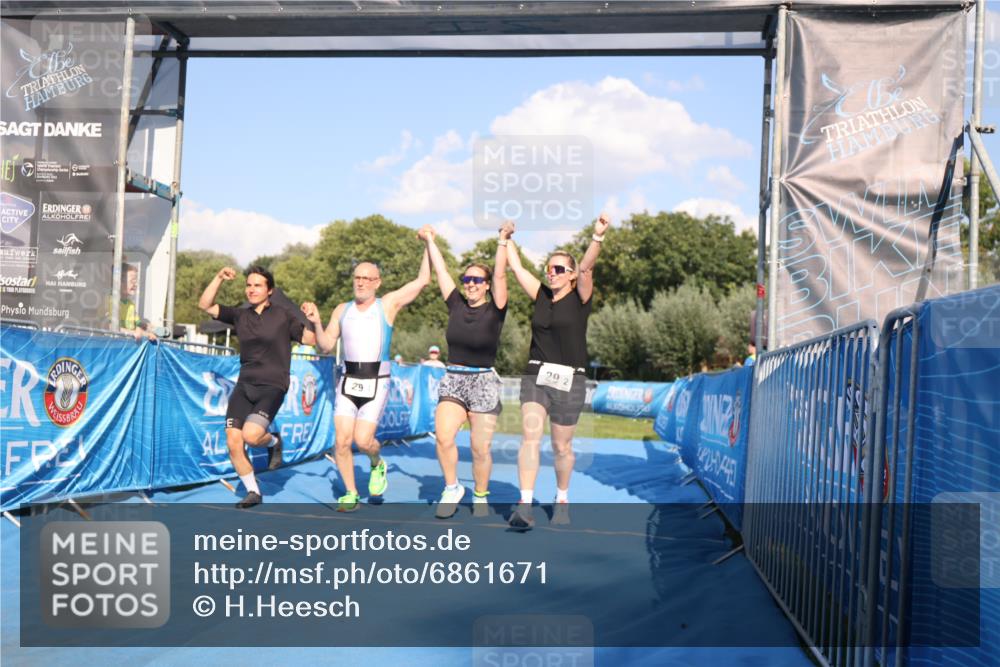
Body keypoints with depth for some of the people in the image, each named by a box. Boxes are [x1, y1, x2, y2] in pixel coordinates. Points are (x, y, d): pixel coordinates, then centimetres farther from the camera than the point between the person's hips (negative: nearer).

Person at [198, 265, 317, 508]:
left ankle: (274, 441, 14)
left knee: (251, 435, -24)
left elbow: (310, 339, 1)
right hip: (244, 386, 4)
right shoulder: (240, 316, 11)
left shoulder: (283, 316, 2)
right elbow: (205, 305, 8)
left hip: (272, 386, -4)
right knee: (233, 441, -4)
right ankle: (253, 492, 15)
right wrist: (219, 278, -3)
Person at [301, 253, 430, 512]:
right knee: (342, 441, -4)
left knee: (363, 440, -12)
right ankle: (351, 494, 14)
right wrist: (316, 322, -4)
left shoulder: (388, 304, 1)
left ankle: (377, 464, 24)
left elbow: (423, 280, -4)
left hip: (376, 382, -3)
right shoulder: (342, 310, 11)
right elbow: (326, 345, 11)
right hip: (348, 381, 3)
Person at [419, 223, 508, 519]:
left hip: (484, 383, -2)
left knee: (480, 448, 0)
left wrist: (502, 241, -18)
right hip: (452, 380, 2)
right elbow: (441, 270, 10)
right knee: (443, 437, -16)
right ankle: (452, 488, 6)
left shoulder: (495, 310, -3)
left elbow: (500, 275, -14)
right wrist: (429, 241, 14)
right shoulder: (456, 304, 5)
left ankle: (480, 496, 22)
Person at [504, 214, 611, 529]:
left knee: (562, 447, 7)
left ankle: (562, 500, 30)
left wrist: (597, 237, -34)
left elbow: (587, 266, -18)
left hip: (569, 380, -2)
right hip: (535, 376, 3)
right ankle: (525, 507, -20)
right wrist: (506, 238, 16)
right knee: (530, 435, -15)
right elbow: (516, 267, 14)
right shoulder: (541, 295, 9)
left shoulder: (580, 298, -2)